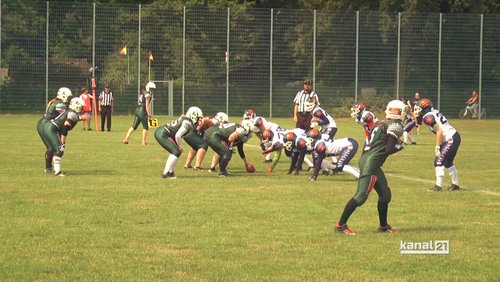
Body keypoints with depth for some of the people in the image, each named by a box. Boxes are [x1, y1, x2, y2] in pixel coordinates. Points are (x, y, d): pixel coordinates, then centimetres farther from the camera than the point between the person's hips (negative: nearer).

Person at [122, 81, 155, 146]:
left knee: (134, 126, 9)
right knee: (145, 127, 2)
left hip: (137, 110, 8)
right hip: (142, 111, -8)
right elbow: (147, 106, -14)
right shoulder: (148, 95, -9)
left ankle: (126, 139, 5)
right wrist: (149, 115, -12)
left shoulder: (142, 93, 19)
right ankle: (144, 142, 4)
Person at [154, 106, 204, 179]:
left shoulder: (185, 119, 12)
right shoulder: (188, 123, -15)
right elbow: (177, 136, -21)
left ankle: (170, 172, 19)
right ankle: (166, 173, -10)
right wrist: (180, 146, -7)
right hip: (162, 134, -10)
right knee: (176, 152, -10)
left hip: (160, 132, 10)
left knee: (177, 152, 15)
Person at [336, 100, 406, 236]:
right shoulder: (396, 125, -7)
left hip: (365, 158, 10)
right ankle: (341, 225, -11)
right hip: (371, 162, -10)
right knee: (361, 195, -11)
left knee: (385, 193, 18)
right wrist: (400, 146, 4)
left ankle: (384, 226, 27)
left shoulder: (380, 124, 19)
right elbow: (389, 149, -14)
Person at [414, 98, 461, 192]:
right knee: (448, 162, 20)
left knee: (439, 161, -6)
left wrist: (437, 146, -18)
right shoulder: (434, 112, 13)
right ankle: (455, 185, 27)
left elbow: (439, 131, -20)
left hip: (450, 140, -9)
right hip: (455, 136, 9)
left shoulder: (428, 117, -14)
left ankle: (438, 186, -6)